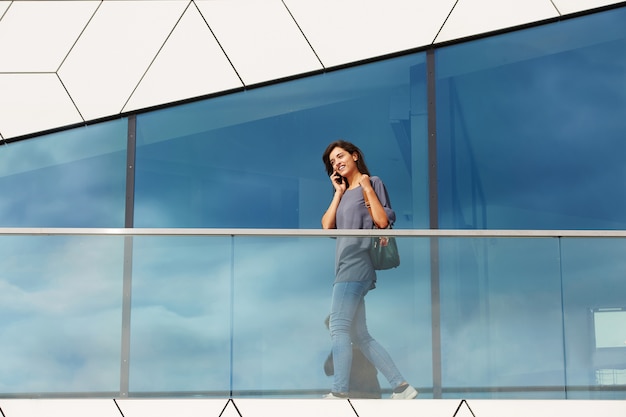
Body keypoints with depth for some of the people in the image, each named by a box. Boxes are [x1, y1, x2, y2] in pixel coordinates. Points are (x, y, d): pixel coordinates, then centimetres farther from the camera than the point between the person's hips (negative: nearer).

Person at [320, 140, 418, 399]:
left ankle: (339, 393, -16)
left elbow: (383, 221, -10)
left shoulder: (372, 183, 3)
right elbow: (327, 225, 9)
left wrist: (367, 187, -9)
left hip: (357, 265, -9)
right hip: (347, 268, 9)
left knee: (338, 328, -14)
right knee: (359, 336, 5)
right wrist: (339, 192, 10)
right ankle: (400, 387, 4)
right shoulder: (344, 193, 24)